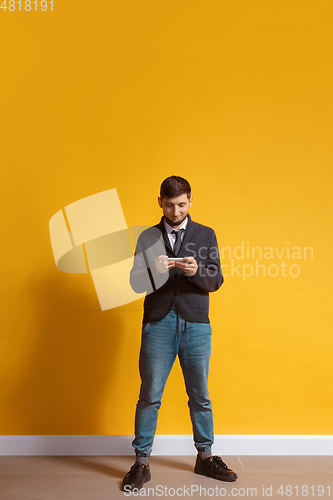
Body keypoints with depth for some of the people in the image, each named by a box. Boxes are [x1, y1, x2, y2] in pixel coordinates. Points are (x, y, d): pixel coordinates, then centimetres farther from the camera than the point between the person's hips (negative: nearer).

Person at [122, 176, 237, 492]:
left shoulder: (205, 235, 7)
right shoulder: (147, 237, 8)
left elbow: (216, 281, 1)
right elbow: (136, 283, 2)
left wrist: (197, 271, -20)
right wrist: (153, 271, -19)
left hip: (196, 325, 1)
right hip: (158, 325, 0)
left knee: (200, 395, 11)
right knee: (149, 395, 5)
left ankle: (205, 457, 29)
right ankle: (141, 463, 20)